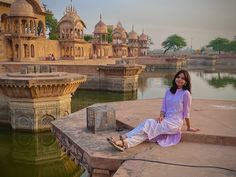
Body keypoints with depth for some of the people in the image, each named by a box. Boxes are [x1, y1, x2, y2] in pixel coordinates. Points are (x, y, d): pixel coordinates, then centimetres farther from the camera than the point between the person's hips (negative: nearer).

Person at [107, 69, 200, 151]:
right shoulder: (169, 91, 13)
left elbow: (186, 112, 1)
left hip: (175, 123, -5)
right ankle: (124, 141, -41)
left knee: (149, 124, -27)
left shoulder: (185, 93, -5)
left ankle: (125, 142, -40)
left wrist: (189, 127, 6)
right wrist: (161, 116, -5)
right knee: (147, 123, -25)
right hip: (165, 120, 5)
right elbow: (163, 107, 13)